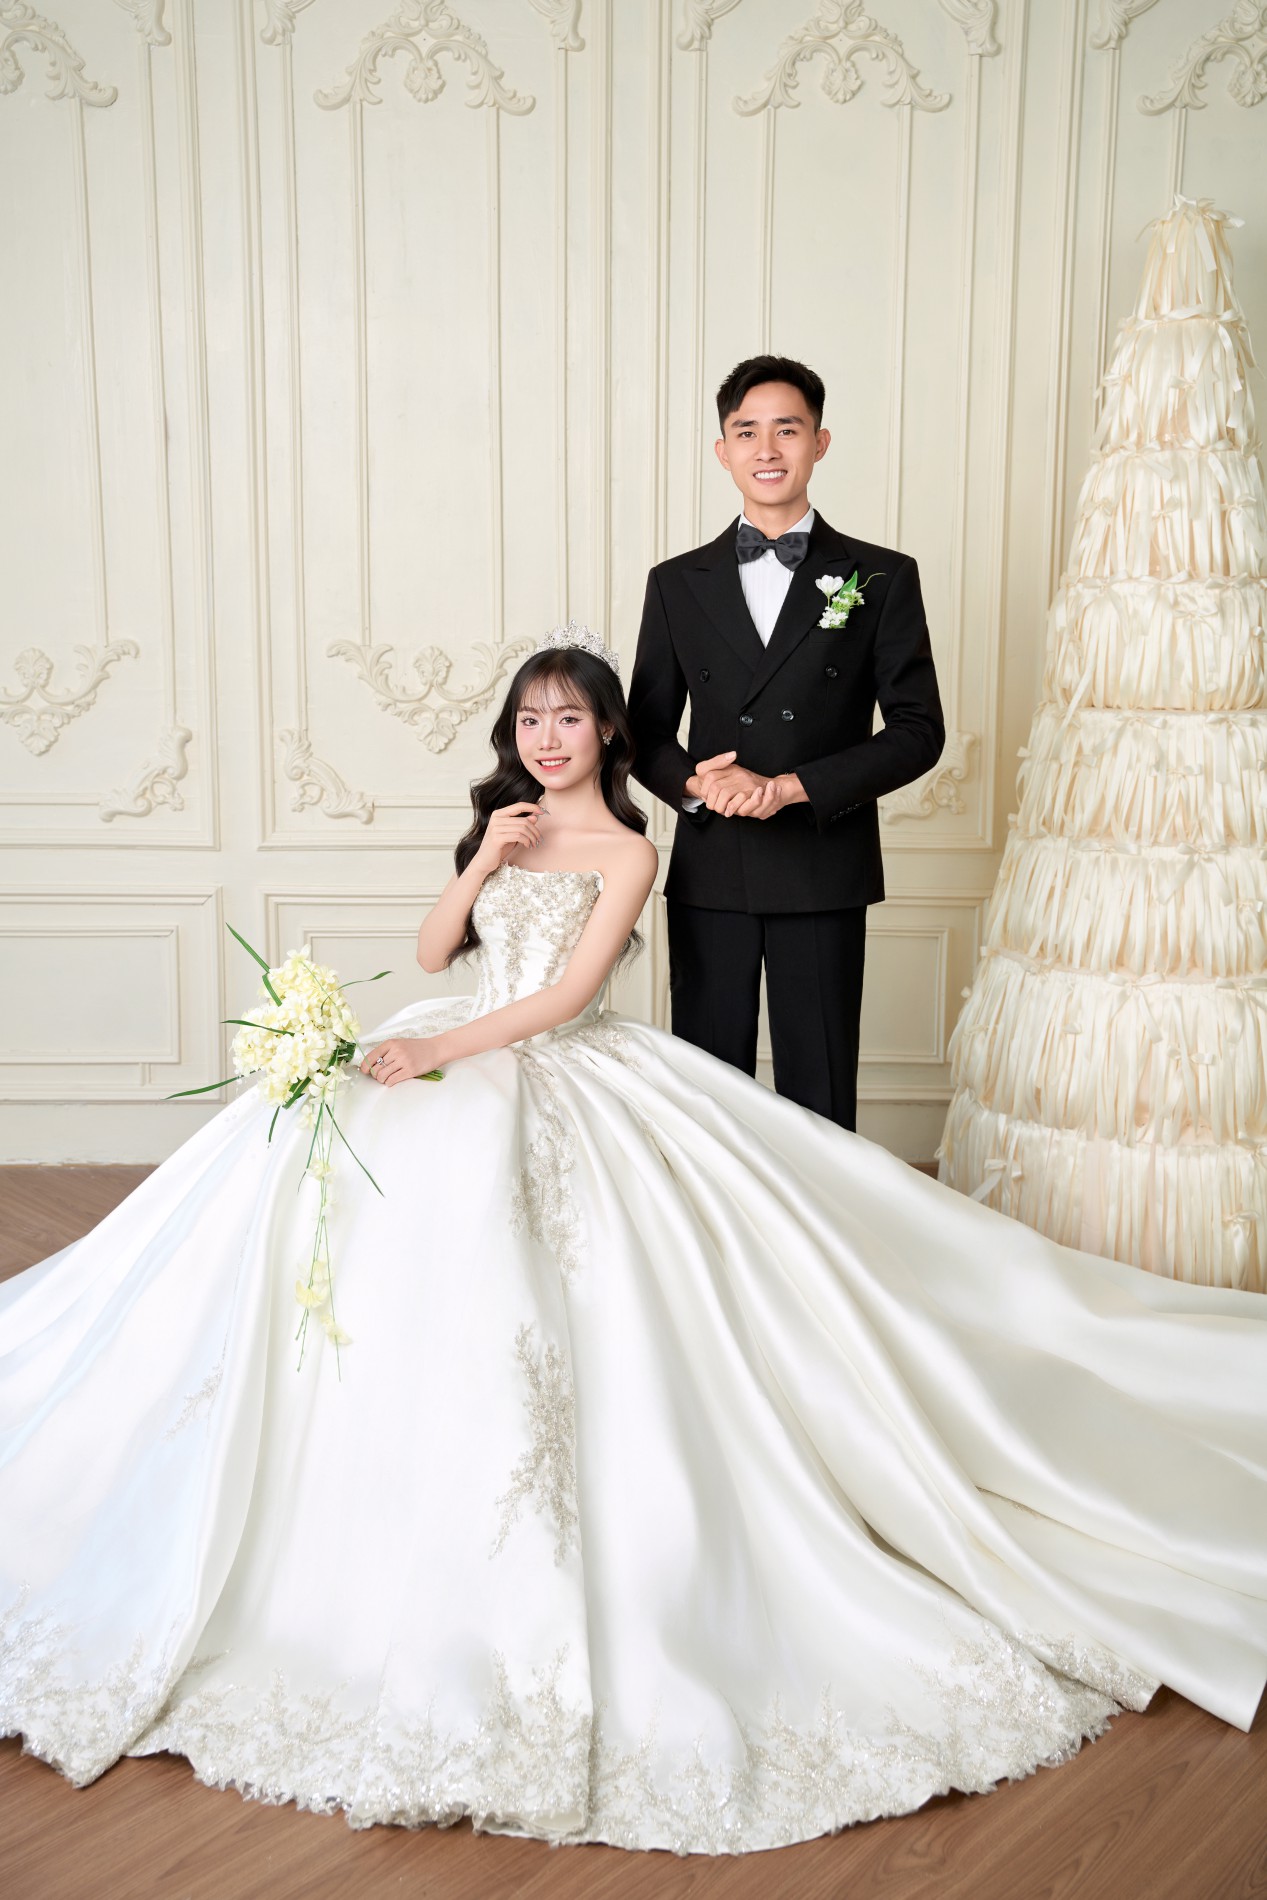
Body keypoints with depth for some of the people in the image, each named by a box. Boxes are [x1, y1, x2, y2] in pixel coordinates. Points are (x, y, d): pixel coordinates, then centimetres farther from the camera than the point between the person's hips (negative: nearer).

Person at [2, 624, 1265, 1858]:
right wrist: (483, 864, -4)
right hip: (456, 1062, 6)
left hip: (567, 1078, -6)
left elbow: (565, 994, -14)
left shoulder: (626, 852, -3)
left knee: (541, 1295, -21)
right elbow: (432, 954, 11)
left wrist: (442, 1049, -22)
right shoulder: (501, 824, 17)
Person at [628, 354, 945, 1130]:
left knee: (819, 1098, 6)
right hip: (710, 877, 2)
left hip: (824, 873, -2)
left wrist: (791, 786, -12)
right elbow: (647, 728, 12)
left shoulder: (883, 578, 4)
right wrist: (693, 780, -11)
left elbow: (919, 729, -1)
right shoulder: (677, 583, 10)